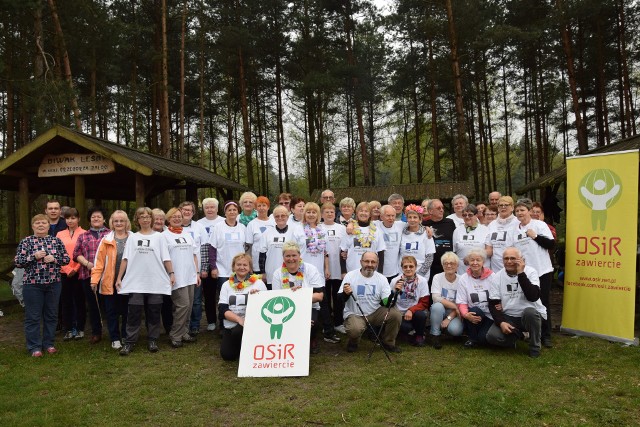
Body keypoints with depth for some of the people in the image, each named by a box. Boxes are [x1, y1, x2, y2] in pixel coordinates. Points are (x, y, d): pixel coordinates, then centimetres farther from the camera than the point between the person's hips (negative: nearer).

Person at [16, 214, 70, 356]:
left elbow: (66, 259, 6)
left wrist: (54, 258, -12)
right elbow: (17, 262, -4)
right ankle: (34, 346, 14)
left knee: (51, 315, 10)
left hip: (53, 283, 2)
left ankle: (49, 343, 22)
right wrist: (34, 256, -17)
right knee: (33, 316, 3)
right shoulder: (26, 241, 0)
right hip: (32, 283, -2)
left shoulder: (57, 241, 5)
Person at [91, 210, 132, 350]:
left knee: (127, 311, 10)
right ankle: (115, 339, 20)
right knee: (112, 312, 8)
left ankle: (126, 338, 24)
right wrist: (94, 279, -9)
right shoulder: (106, 240, 2)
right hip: (110, 282, 0)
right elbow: (99, 261, -2)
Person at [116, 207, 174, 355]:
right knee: (134, 313, 1)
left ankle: (152, 340, 17)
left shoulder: (159, 237, 6)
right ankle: (129, 342, 10)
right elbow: (125, 259, 5)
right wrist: (119, 277, 0)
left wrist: (171, 273, -6)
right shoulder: (132, 238, 9)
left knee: (154, 312, 6)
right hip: (136, 281, 1)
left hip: (155, 281, 0)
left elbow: (166, 258, 2)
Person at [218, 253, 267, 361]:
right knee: (227, 355, -10)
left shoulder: (258, 283, 3)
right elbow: (222, 309, -1)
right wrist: (238, 319, -16)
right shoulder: (227, 285, 9)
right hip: (231, 326, 3)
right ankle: (241, 345, 22)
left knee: (238, 332, -32)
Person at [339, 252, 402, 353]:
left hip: (375, 313, 3)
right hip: (354, 314, -3)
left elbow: (388, 303, -7)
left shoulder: (381, 278, -1)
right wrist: (345, 293, -31)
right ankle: (353, 342, 6)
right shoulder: (350, 276, -8)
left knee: (396, 314, -20)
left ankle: (388, 342, 8)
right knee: (355, 329, -34)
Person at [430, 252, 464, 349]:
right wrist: (454, 306, -22)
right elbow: (436, 298, -16)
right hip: (440, 311, 0)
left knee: (455, 329, -31)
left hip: (454, 313, 0)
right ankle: (435, 335, -14)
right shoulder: (437, 277, -6)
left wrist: (449, 318, -19)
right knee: (437, 306, -34)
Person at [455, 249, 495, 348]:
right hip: (473, 314, 1)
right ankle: (472, 339, -7)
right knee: (475, 311, -33)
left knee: (483, 338, -24)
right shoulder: (463, 279, -1)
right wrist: (466, 314, -24)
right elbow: (461, 302, -4)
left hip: (490, 317, -1)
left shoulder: (492, 277, -3)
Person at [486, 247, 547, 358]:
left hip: (532, 315, -2)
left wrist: (521, 274, -25)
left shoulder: (530, 272, -8)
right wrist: (501, 322, -17)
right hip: (508, 317, 2)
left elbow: (533, 297, -25)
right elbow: (493, 304, -1)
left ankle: (535, 347, -9)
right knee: (492, 336, -23)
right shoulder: (498, 277, 0)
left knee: (529, 311, -37)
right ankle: (517, 335, 13)